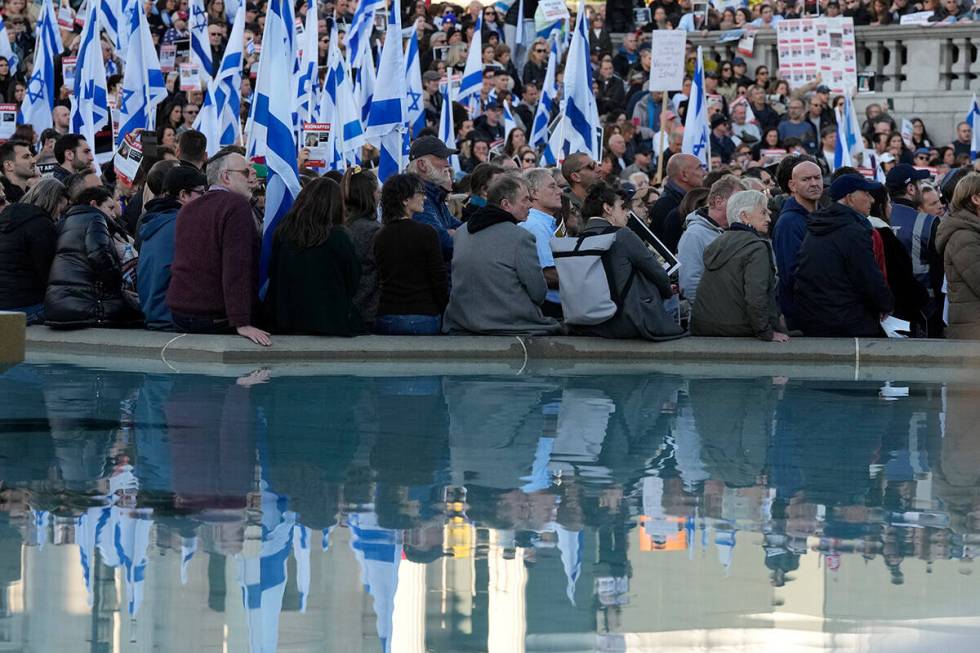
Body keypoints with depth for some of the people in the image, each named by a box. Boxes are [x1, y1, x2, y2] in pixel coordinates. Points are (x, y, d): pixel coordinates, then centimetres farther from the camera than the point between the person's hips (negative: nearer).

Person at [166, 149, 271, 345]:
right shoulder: (236, 206, -12)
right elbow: (236, 268, -20)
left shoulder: (186, 209, 13)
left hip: (179, 314, 7)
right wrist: (241, 324, -23)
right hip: (218, 320, -7)